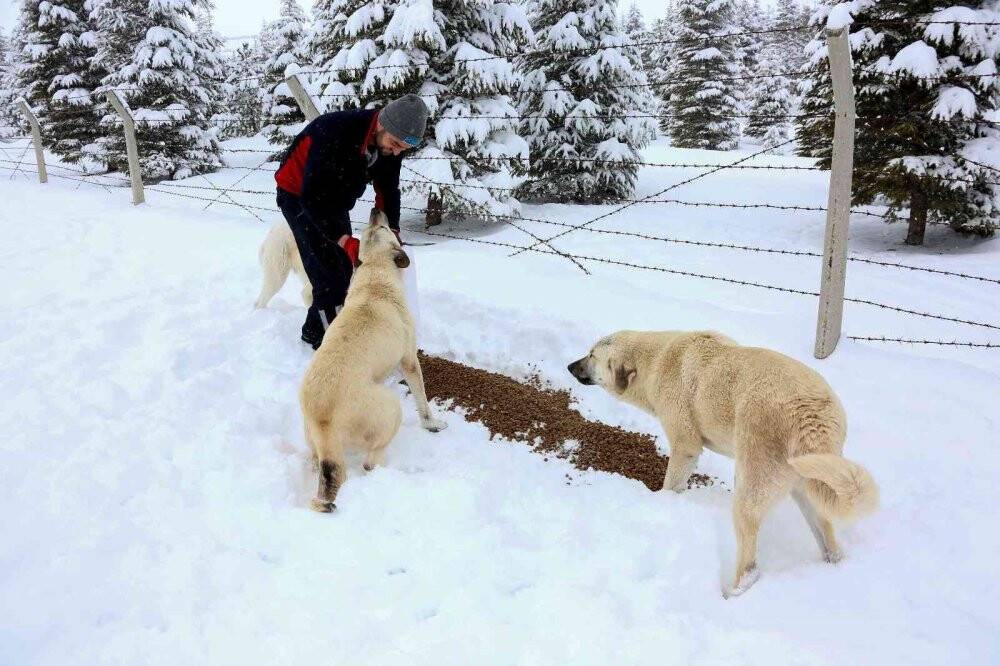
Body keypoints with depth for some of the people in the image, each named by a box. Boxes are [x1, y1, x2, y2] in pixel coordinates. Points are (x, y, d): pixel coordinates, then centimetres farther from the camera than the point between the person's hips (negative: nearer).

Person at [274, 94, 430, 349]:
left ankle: (315, 329, 25)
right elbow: (312, 197, -36)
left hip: (335, 199, 7)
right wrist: (345, 240, -39)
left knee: (345, 268, 10)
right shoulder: (336, 133, -38)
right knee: (329, 271, -12)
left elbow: (388, 187, -3)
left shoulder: (391, 141, -16)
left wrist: (391, 230, -16)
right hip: (299, 196, -7)